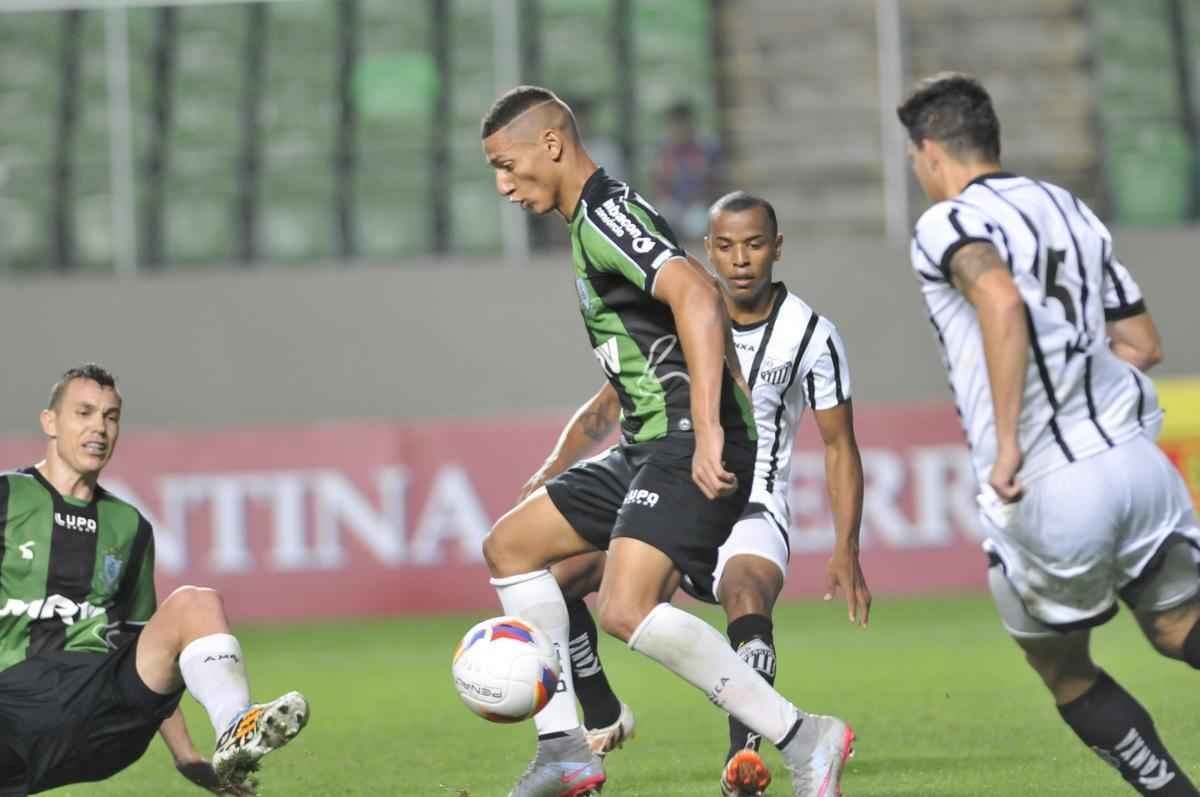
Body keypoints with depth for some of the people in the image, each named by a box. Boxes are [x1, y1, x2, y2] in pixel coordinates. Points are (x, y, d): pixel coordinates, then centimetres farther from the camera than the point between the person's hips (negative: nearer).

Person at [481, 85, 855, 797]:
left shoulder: (604, 216, -12)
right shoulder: (599, 217, 20)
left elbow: (697, 296, -28)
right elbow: (702, 301, 29)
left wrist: (707, 431, -34)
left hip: (690, 448, -11)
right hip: (650, 448, 11)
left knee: (628, 610, -25)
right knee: (510, 546, 14)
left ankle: (802, 739, -20)